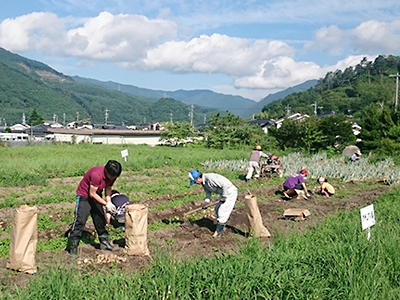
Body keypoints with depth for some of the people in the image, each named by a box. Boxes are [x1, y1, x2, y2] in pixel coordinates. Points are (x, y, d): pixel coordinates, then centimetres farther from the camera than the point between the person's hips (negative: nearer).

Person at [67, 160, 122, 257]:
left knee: (100, 219, 10)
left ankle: (104, 241, 22)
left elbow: (108, 188, 2)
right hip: (84, 195, -7)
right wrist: (106, 204, -27)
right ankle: (73, 245, -6)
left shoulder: (112, 175, -12)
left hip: (96, 195, 7)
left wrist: (109, 203, -14)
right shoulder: (96, 174, -35)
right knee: (80, 220, -12)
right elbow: (92, 194, -27)